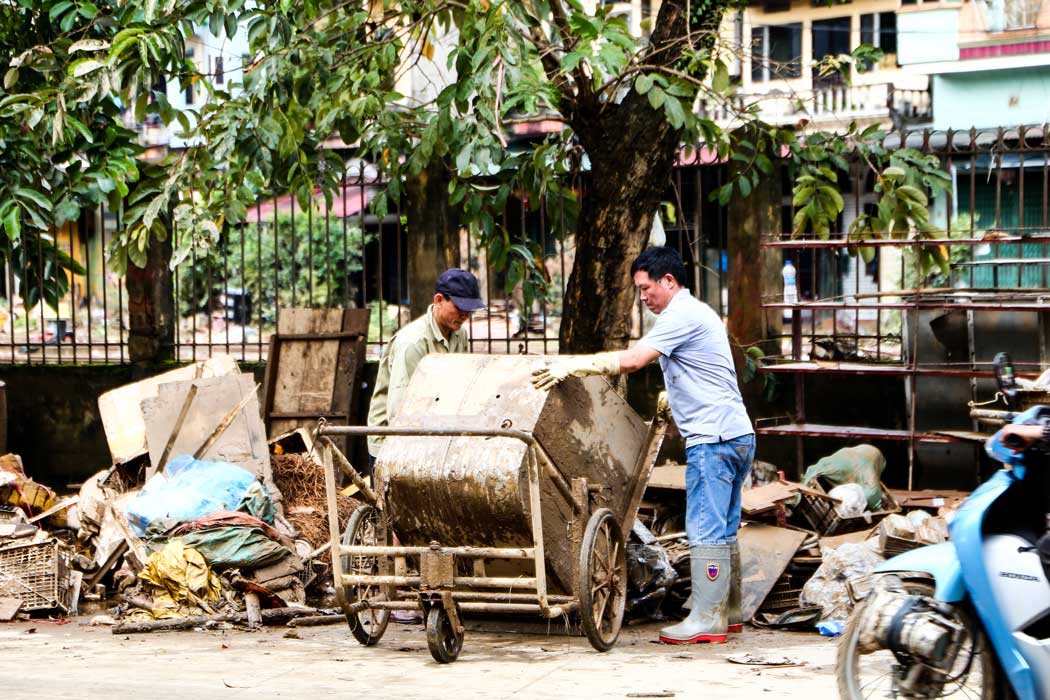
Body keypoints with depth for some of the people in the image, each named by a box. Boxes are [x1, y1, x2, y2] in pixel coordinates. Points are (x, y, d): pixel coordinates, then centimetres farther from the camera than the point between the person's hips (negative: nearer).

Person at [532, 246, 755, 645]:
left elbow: (633, 360, -20)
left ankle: (707, 619, -10)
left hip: (713, 438, -11)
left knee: (706, 531, -10)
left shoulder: (682, 316, -11)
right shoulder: (697, 314, 23)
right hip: (736, 434, 11)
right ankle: (728, 612, 20)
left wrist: (573, 367, -19)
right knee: (723, 531, 14)